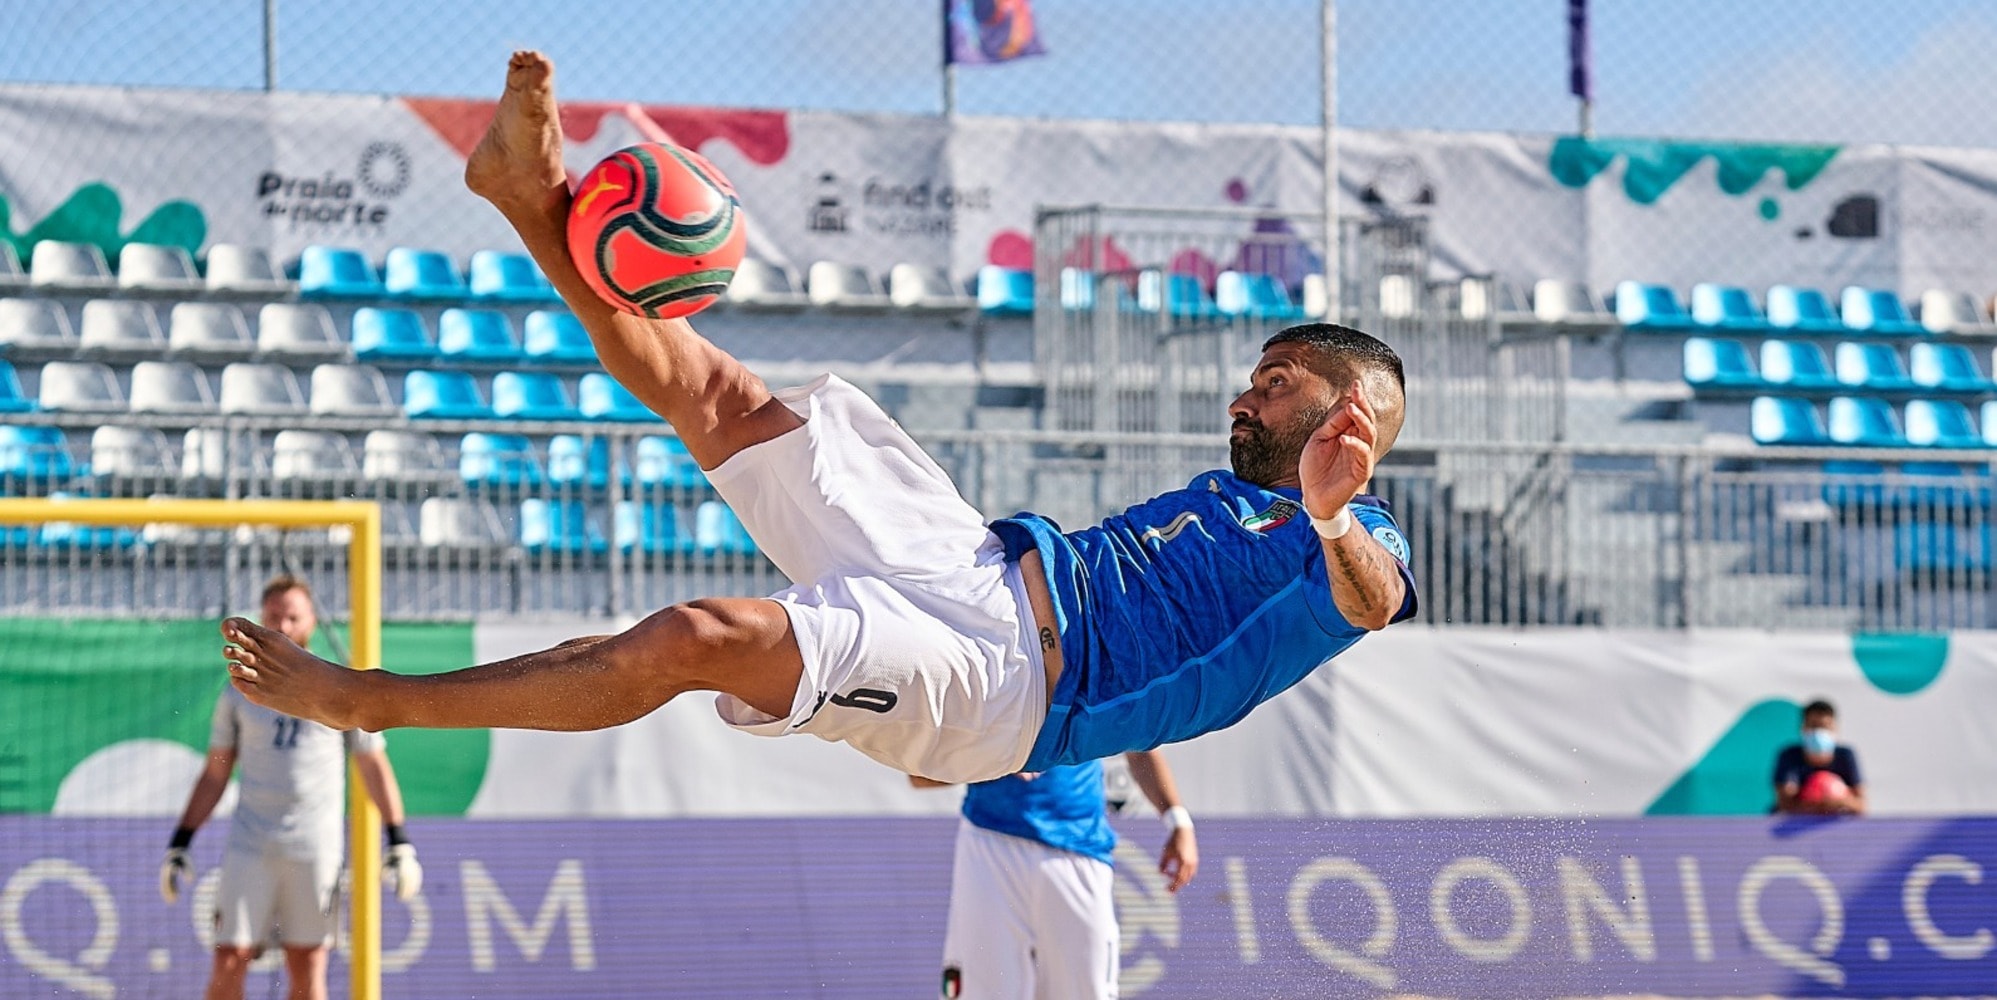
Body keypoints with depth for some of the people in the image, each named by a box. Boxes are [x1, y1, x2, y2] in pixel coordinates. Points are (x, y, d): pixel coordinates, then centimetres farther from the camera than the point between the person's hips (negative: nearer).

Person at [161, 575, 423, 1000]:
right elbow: (214, 775, 14)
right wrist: (179, 843, 7)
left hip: (317, 849, -1)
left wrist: (399, 843, 0)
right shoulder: (239, 693, 9)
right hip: (249, 848, 1)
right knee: (228, 963, -7)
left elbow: (374, 768, 8)